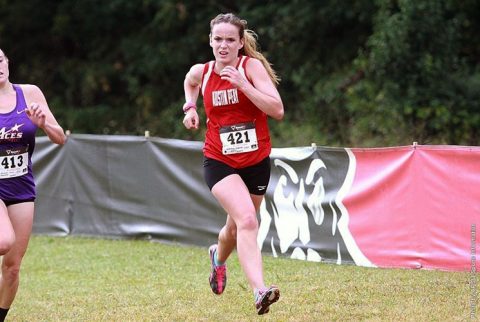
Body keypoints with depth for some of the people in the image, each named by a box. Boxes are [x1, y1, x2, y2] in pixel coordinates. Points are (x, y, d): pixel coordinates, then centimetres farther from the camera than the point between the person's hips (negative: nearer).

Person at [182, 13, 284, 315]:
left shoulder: (252, 66, -12)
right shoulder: (201, 72, -2)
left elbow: (278, 110, -23)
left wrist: (243, 84, -30)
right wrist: (190, 106, 8)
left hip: (256, 162, 1)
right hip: (219, 162, -1)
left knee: (237, 227, 18)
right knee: (247, 220, -25)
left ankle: (219, 257, 54)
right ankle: (260, 291, -35)